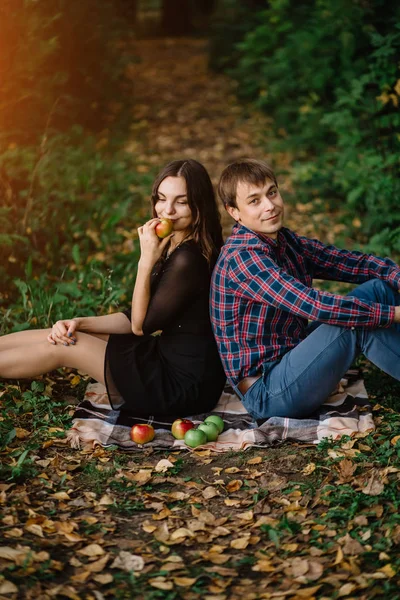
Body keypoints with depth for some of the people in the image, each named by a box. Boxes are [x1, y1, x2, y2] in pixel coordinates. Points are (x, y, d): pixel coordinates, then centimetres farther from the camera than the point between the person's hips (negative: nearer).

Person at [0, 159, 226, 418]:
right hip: (170, 357, 9)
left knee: (59, 348, -1)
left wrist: (146, 260, -19)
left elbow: (141, 326, -15)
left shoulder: (188, 259, -24)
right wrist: (80, 323, -1)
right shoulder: (174, 248, 7)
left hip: (184, 386, -9)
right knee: (65, 335, 10)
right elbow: (138, 318, 9)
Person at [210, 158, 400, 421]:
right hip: (268, 392, -9)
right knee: (356, 321, -23)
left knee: (379, 287, -1)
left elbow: (350, 262, 4)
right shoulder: (242, 256, -20)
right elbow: (313, 305, -29)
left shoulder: (286, 241, 7)